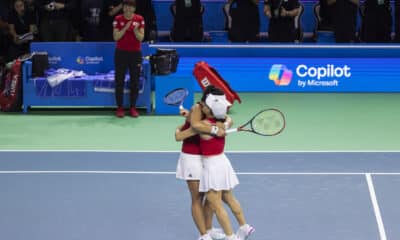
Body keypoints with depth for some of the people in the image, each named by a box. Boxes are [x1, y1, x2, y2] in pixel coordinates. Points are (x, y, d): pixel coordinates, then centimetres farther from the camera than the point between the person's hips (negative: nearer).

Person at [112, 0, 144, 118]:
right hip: (121, 53, -1)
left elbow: (141, 38, -3)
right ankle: (120, 108, 8)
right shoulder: (118, 19, -3)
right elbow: (116, 37, -9)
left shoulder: (139, 19, -1)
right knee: (119, 81, 1)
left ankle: (133, 107, 12)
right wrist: (125, 27, -20)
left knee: (135, 82, 3)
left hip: (135, 53, 1)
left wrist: (135, 30, -22)